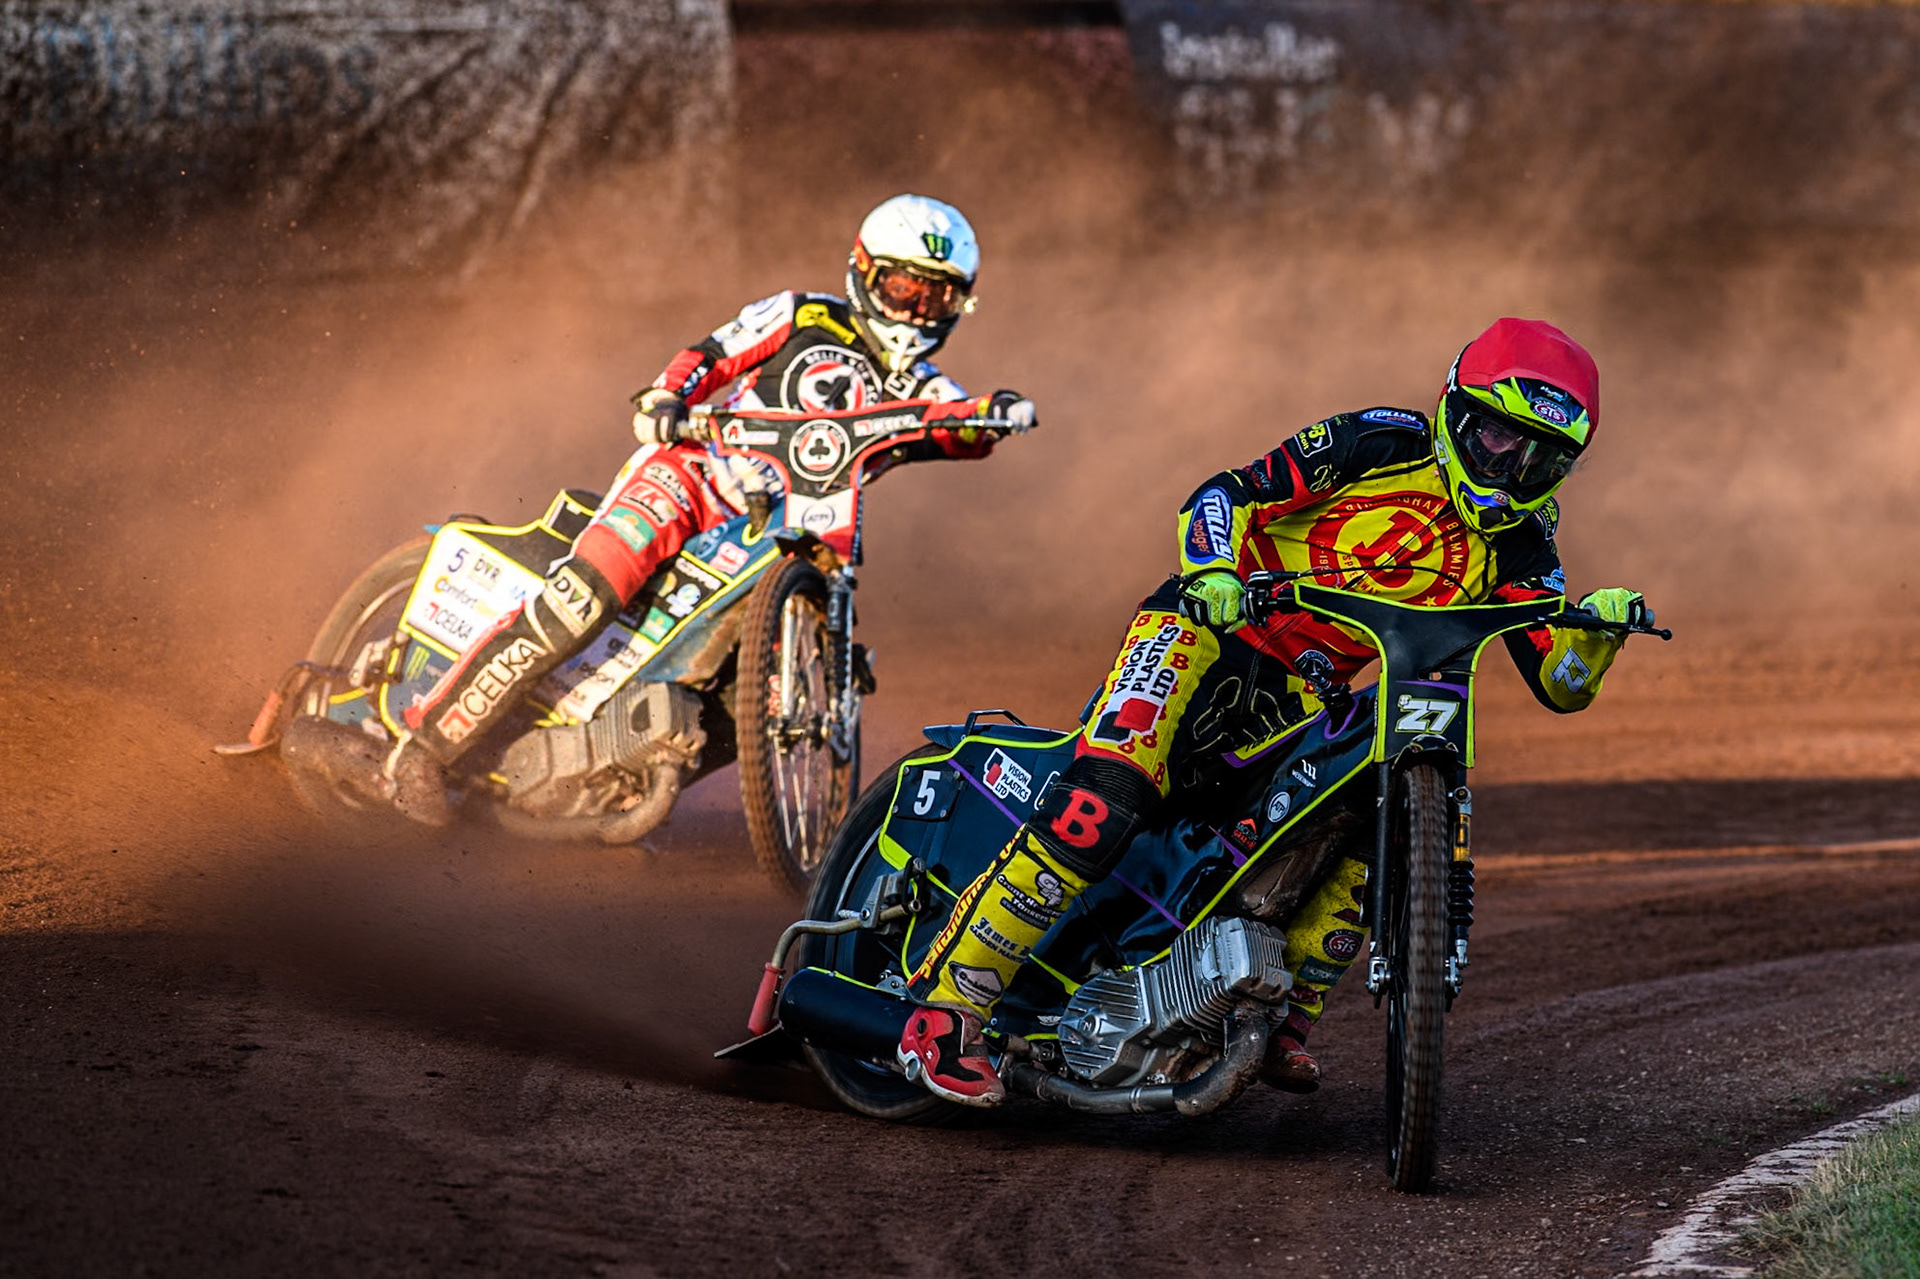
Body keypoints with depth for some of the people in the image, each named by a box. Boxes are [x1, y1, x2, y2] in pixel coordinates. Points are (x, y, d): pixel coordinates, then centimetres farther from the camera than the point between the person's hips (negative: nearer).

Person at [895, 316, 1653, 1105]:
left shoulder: (1516, 549, 8)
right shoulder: (1386, 444, -6)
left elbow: (1562, 684, 2)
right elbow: (1227, 494, -7)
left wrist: (1598, 625, -19)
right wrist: (1214, 569, -27)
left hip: (1300, 701, 6)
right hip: (1208, 630, -6)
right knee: (1102, 803, -27)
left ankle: (1283, 1016, 0)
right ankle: (944, 1011, -28)